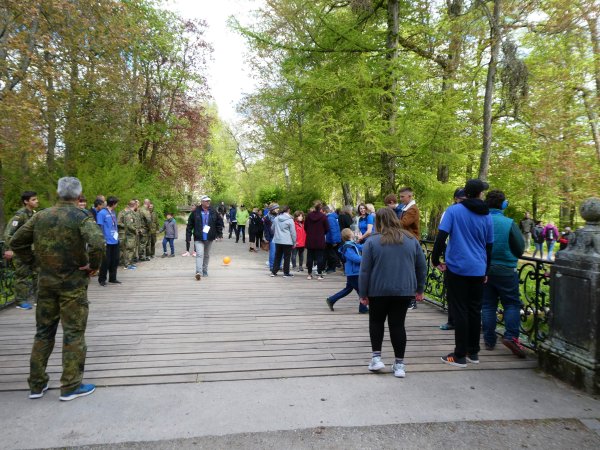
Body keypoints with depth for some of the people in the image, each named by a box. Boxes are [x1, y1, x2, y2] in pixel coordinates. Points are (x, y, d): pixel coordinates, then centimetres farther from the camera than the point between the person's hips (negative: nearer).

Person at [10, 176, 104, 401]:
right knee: (73, 333, 4)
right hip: (73, 283, -5)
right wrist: (93, 266, -12)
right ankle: (71, 386, 10)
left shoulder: (41, 216, 4)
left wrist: (33, 262, 11)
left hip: (46, 281, 5)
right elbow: (97, 244, -27)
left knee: (43, 331, 17)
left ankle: (37, 384, 26)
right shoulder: (81, 218, -12)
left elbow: (17, 241, 8)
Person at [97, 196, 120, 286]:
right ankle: (102, 279, 13)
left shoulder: (113, 213, 12)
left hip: (115, 241, 7)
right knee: (106, 261, 0)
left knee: (115, 260, 11)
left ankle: (112, 278, 23)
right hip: (107, 241, -7)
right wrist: (103, 240, -14)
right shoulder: (102, 213, -9)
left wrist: (117, 235, 12)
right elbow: (100, 227, -11)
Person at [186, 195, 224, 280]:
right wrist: (188, 234, -1)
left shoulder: (213, 212, 2)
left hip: (209, 238, 4)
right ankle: (199, 272, -22)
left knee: (207, 255, 15)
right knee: (199, 254, -16)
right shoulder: (196, 212, -5)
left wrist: (219, 233, 10)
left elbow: (219, 222, 12)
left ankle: (205, 271, 28)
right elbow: (190, 224, 0)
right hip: (198, 238, -4)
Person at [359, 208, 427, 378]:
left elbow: (364, 270, -7)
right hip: (404, 290, 2)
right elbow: (422, 267, 8)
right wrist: (419, 289, 17)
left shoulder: (372, 241, -6)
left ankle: (376, 357, 11)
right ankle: (399, 364, 12)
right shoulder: (411, 240, 4)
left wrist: (363, 294, -1)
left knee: (376, 321, 16)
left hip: (378, 290, -2)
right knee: (397, 324, 9)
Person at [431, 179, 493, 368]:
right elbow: (489, 246, 15)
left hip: (457, 268, -4)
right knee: (475, 310, 12)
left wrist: (436, 260, -5)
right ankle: (473, 352, 21)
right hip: (478, 270, 4)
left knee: (460, 311, 0)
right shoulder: (486, 216, 8)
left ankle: (460, 355, 4)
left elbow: (441, 237, -15)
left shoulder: (454, 210, -6)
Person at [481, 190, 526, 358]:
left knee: (487, 305, 10)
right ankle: (511, 336, -2)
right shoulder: (509, 224, -12)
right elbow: (520, 248, -4)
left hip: (484, 270, 3)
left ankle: (489, 340, 14)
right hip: (505, 270, -3)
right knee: (512, 303, 10)